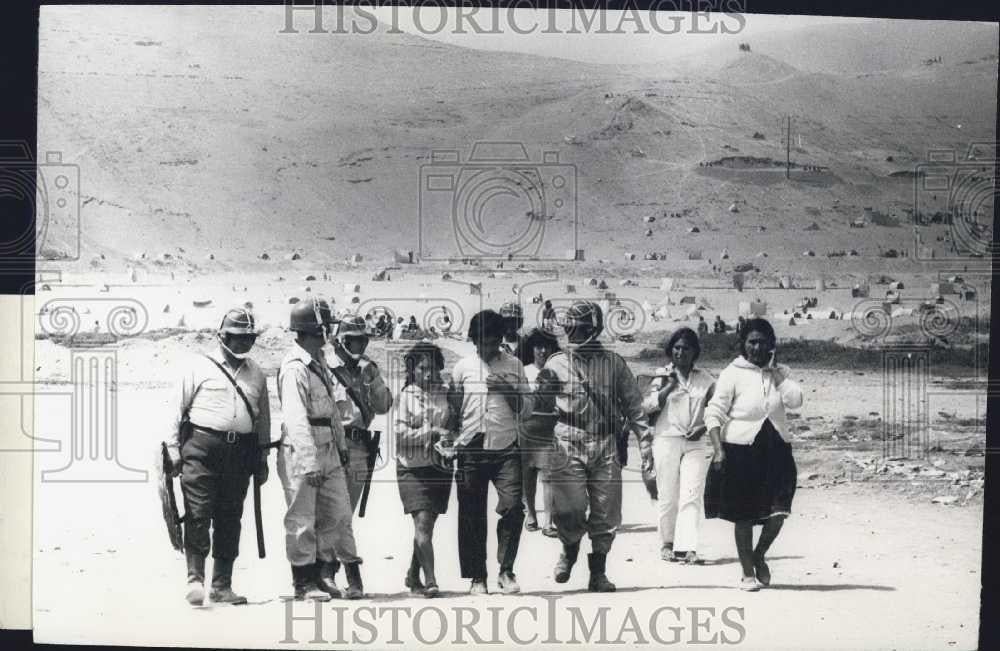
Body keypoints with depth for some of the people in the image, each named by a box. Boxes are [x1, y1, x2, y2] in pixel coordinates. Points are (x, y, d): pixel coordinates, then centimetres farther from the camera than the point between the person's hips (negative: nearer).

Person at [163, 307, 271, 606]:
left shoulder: (256, 374, 16)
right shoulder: (199, 366, 3)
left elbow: (263, 420, 21)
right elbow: (177, 409, 1)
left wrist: (262, 458, 17)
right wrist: (173, 449, -5)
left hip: (240, 454, 4)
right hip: (201, 449, -4)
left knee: (230, 520, 7)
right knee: (198, 514, -8)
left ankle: (221, 586, 15)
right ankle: (195, 579, -2)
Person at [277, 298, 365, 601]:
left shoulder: (320, 363, 14)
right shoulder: (294, 368, -16)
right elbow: (296, 420, -21)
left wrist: (341, 445, 21)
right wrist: (310, 463, -24)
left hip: (328, 451, 9)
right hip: (300, 454, -9)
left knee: (338, 513, 8)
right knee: (302, 520, 2)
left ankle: (325, 574, 18)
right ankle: (304, 582, 12)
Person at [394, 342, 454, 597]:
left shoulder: (445, 394, 8)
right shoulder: (405, 395, 0)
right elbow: (400, 432, -7)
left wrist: (450, 439, -5)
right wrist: (432, 432, -15)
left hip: (440, 466, 3)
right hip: (413, 467, -3)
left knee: (427, 526, 10)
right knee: (422, 523, -13)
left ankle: (413, 576, 27)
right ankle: (430, 580, -14)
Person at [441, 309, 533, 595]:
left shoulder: (514, 366, 6)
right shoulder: (462, 367, 7)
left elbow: (526, 410, 6)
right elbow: (453, 409, 13)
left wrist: (507, 389, -9)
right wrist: (452, 444, 8)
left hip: (506, 450, 0)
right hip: (471, 450, 1)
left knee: (512, 507, -10)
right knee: (472, 515, 3)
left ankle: (506, 571, 5)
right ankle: (477, 576, 14)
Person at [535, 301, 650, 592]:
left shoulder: (614, 363, 7)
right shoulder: (556, 364, 3)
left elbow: (633, 404, 10)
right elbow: (540, 407, 5)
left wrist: (645, 442, 6)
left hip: (606, 447, 2)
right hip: (568, 447, -2)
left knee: (606, 513, 3)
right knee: (570, 509, -8)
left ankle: (598, 573, 19)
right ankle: (569, 550, 24)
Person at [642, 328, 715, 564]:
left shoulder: (705, 380, 10)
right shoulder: (662, 376, 5)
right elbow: (648, 406, -5)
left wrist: (704, 427, -4)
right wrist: (669, 387, -15)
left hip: (696, 443, 1)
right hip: (667, 440, -1)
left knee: (692, 495, -9)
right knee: (667, 496, 2)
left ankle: (687, 547, -11)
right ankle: (667, 544, 15)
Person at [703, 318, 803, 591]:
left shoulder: (778, 372, 9)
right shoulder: (733, 373, -4)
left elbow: (796, 401, -7)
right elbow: (714, 413, -8)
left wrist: (776, 373, -7)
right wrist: (718, 450, -16)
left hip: (776, 449, 3)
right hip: (741, 449, -3)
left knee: (778, 512, -5)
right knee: (744, 515, 4)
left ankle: (759, 556, 24)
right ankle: (748, 573, 19)